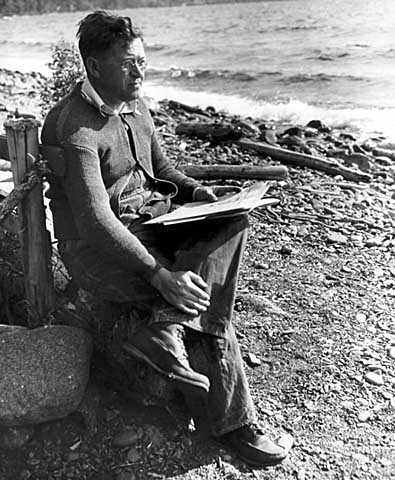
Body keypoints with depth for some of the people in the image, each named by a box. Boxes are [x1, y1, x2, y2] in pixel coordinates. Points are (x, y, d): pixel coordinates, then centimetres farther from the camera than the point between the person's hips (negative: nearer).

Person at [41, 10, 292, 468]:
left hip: (152, 220, 8)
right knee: (202, 302, -18)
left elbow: (161, 168, 22)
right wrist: (162, 276, -34)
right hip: (96, 247, -8)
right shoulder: (75, 126, -18)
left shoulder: (135, 107, 10)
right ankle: (234, 424, 0)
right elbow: (95, 220, -28)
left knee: (233, 220, -15)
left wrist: (194, 190, 0)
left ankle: (165, 328, -27)